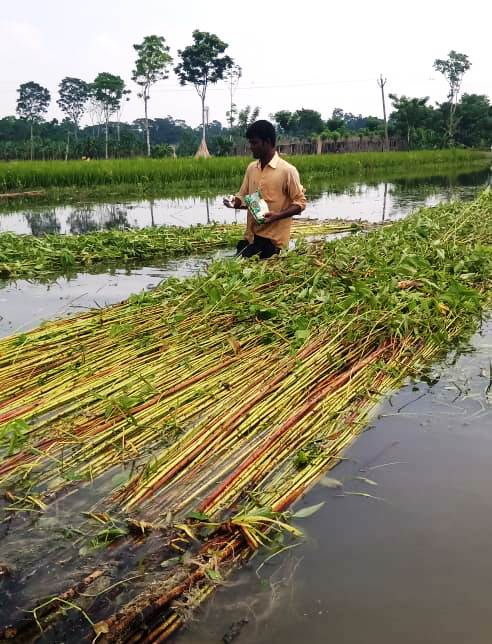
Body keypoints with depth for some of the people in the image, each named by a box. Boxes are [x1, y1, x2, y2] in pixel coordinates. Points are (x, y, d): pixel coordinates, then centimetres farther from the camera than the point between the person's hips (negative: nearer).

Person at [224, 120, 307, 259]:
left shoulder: (287, 170, -10)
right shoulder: (251, 168, 9)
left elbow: (300, 203, -7)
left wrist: (278, 215, -22)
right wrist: (234, 203, -7)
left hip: (272, 239, -6)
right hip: (251, 236, 6)